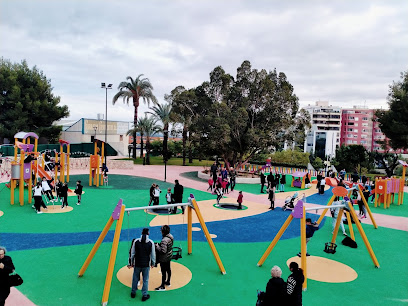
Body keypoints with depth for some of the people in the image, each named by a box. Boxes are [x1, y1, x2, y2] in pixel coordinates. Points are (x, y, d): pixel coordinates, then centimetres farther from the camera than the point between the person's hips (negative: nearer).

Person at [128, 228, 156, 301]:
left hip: (137, 264, 2)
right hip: (146, 265, -2)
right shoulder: (151, 242, -10)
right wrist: (153, 263, 10)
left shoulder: (136, 241, -6)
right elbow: (153, 254, -3)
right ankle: (144, 295, 17)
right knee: (145, 280, 10)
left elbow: (132, 253, -1)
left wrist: (130, 263, 9)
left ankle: (133, 293, 33)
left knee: (135, 279, 18)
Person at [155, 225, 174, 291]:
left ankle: (163, 286, 19)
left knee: (163, 271, 5)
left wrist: (157, 246, -19)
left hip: (164, 259, -9)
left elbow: (163, 251, -32)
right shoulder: (171, 236, -4)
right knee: (168, 269, 23)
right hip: (169, 256, 9)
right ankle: (168, 282, 41)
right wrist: (160, 244, 6)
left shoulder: (164, 240, -32)